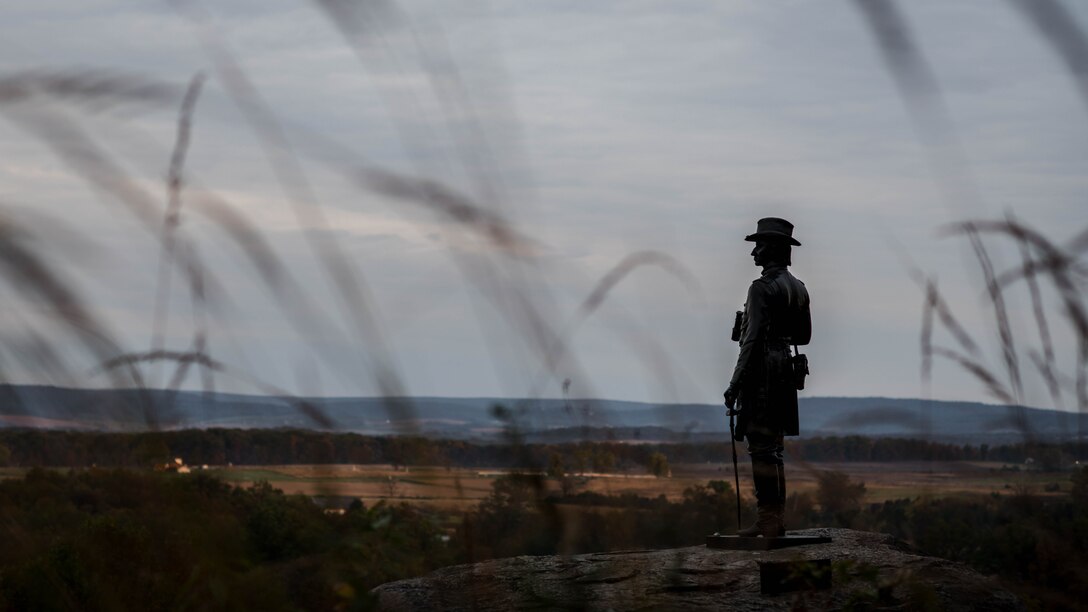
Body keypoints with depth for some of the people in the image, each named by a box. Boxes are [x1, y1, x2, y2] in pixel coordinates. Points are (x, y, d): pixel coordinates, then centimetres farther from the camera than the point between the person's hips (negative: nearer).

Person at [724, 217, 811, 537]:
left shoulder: (762, 288, -15)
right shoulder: (798, 288, 13)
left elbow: (753, 339, -19)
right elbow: (803, 336, 20)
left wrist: (735, 384, -17)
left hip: (762, 374, -9)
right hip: (785, 370, 9)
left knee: (762, 448, -8)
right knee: (771, 448, 13)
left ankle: (768, 521, -9)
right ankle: (775, 519, 13)